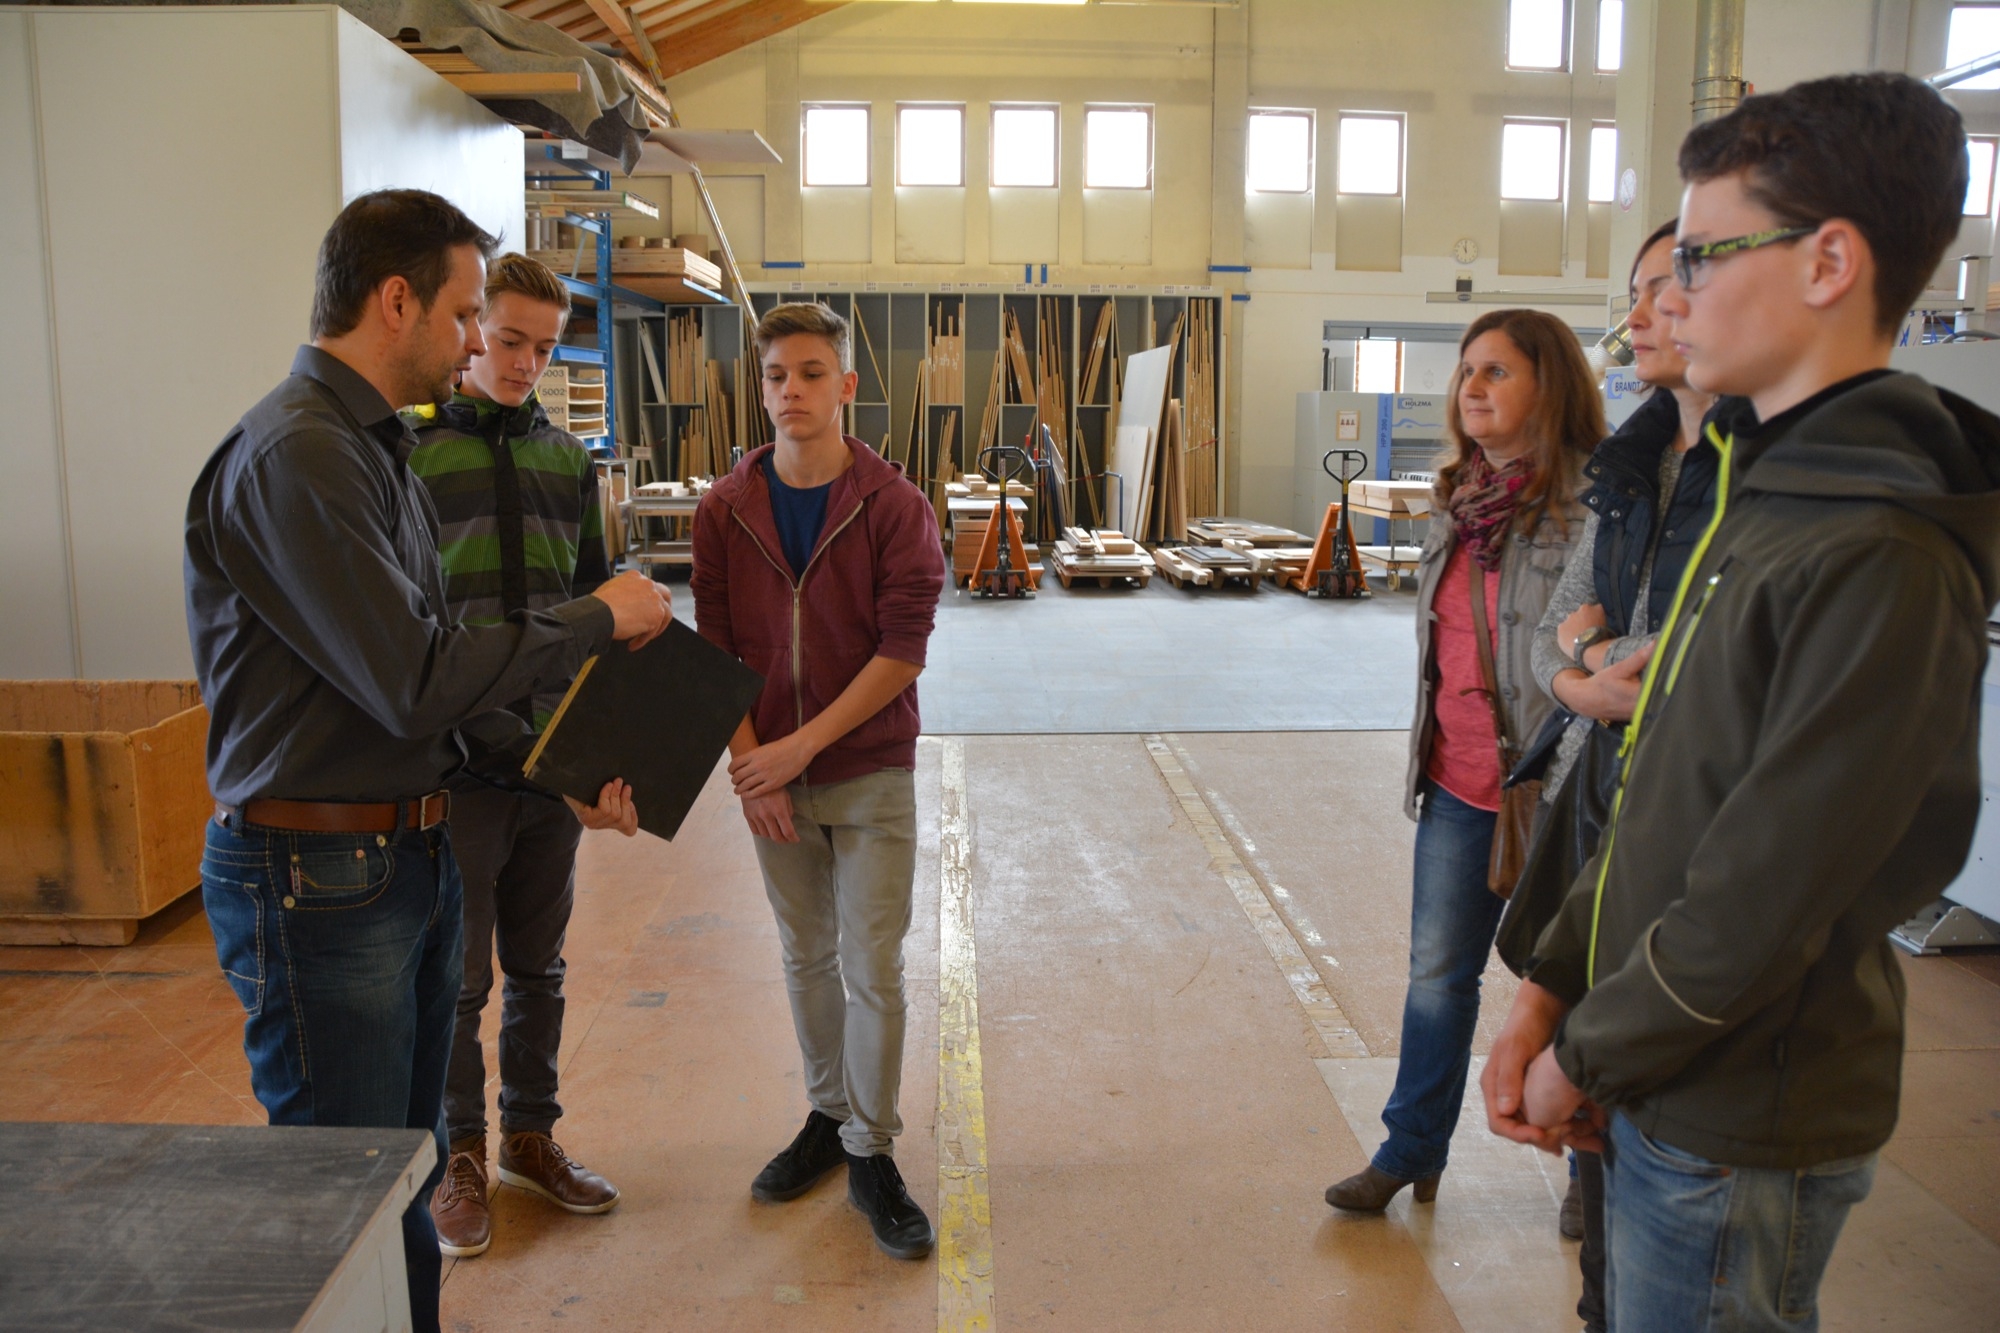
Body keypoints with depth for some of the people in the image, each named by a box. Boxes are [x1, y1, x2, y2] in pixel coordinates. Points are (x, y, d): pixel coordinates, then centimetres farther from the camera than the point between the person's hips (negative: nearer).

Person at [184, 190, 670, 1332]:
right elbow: (414, 682, -24)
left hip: (412, 854, 10)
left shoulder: (377, 448, 13)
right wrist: (598, 619, -13)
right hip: (318, 878, -10)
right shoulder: (295, 454, -19)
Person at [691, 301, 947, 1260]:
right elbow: (715, 651, 1)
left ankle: (872, 1154, 17)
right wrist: (750, 762, -8)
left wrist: (803, 746, -17)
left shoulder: (893, 505, -9)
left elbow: (902, 651, -13)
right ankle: (827, 1118, 34)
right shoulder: (725, 510, 0)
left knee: (873, 967, 2)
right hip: (770, 775, 3)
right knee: (806, 958, 15)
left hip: (871, 771, -3)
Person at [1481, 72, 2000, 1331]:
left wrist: (1583, 1057, -11)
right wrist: (1550, 991, 4)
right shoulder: (1759, 489, 6)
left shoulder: (1885, 563, -24)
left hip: (1740, 1132, -8)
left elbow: (1761, 902, -25)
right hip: (1663, 1086, 8)